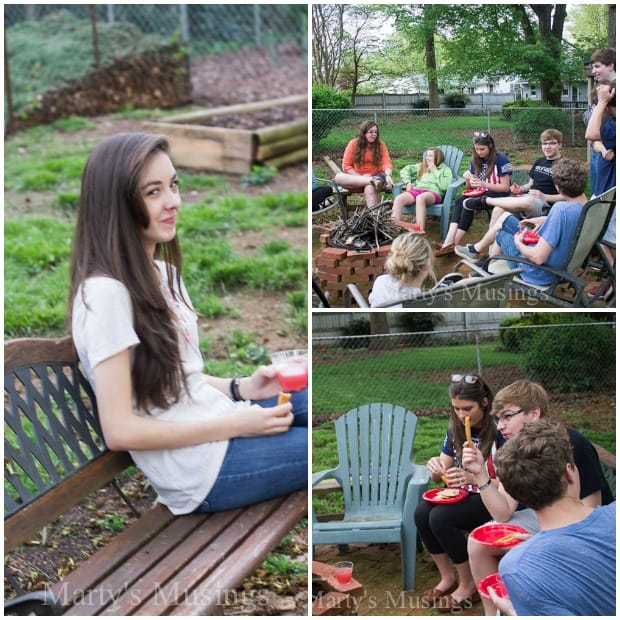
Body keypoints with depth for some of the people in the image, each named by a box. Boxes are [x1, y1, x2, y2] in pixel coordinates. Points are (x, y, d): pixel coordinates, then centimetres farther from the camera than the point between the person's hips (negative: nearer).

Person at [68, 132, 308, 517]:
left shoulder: (163, 273, 8)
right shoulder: (105, 292, -20)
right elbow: (120, 430, -21)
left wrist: (240, 388, 0)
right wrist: (236, 425, -19)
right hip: (202, 470, -9)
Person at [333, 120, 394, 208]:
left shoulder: (380, 144, 0)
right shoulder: (354, 144, -1)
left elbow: (386, 163, -10)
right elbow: (346, 166, -2)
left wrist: (388, 176, -32)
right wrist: (360, 177, -15)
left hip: (376, 176, -1)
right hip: (356, 177, 2)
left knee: (370, 188, -38)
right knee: (338, 177, -30)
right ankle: (373, 181, -39)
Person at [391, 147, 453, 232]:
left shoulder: (445, 169, 15)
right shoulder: (422, 166, 30)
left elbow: (444, 186, -3)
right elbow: (405, 170, 26)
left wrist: (435, 171, 3)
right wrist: (408, 183, 9)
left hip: (433, 192, -5)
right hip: (416, 190, 5)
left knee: (420, 198, -43)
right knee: (398, 199, -29)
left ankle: (421, 231, -52)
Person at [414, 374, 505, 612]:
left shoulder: (499, 432, -18)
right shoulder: (455, 430, 2)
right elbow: (440, 474, 7)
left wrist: (473, 478, -38)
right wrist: (435, 468, -19)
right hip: (466, 494, 7)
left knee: (441, 518, -27)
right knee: (421, 513, -20)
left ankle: (469, 585, -6)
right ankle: (447, 578, -1)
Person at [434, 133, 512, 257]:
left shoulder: (500, 160, -9)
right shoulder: (475, 161, 10)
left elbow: (505, 187, -11)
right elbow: (470, 187, 15)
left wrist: (484, 184, -23)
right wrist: (468, 180, -9)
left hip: (498, 195, -6)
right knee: (459, 201, -25)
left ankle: (454, 244, -33)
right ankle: (449, 241, -41)